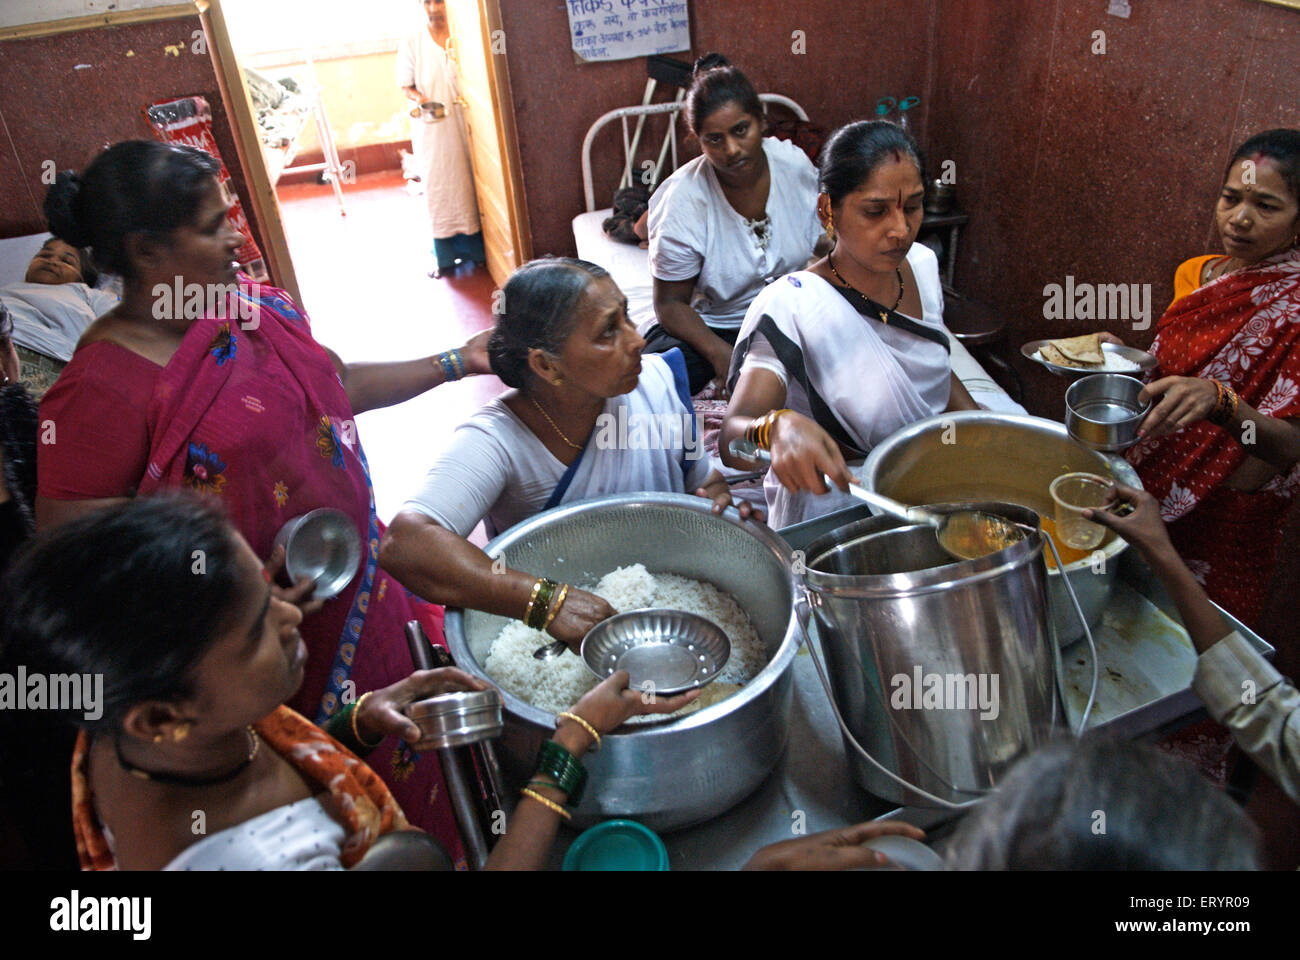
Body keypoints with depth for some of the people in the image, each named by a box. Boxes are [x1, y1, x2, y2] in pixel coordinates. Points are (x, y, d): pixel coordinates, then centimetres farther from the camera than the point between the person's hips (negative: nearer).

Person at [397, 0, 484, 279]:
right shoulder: (412, 42, 1)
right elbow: (405, 86, 4)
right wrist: (421, 99, -17)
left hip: (463, 124, 0)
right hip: (431, 127, 0)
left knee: (469, 185, 5)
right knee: (438, 189, 2)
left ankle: (476, 247, 18)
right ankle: (444, 256, 10)